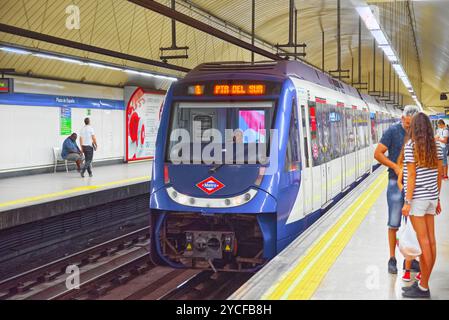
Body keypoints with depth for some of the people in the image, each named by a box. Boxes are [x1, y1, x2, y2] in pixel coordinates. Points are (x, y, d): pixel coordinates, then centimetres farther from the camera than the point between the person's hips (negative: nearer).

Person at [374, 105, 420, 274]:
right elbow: (378, 154, -9)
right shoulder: (393, 131, -7)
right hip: (396, 182, -4)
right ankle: (392, 259, 12)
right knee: (394, 223, 1)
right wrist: (395, 167, -18)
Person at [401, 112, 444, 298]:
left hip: (417, 198, -7)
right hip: (431, 198, 7)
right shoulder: (436, 147, 7)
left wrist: (407, 202, -14)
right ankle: (423, 282, 18)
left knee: (423, 242, -5)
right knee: (431, 241, 9)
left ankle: (423, 288, 1)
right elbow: (440, 174, 11)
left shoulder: (410, 146, -12)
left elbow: (412, 176, -16)